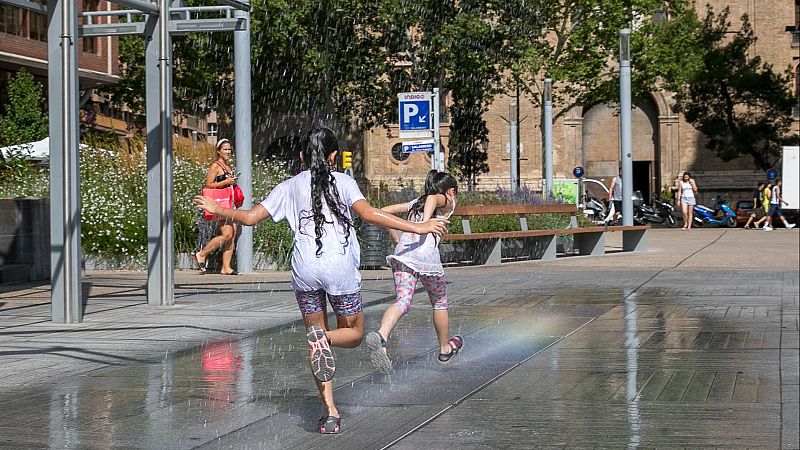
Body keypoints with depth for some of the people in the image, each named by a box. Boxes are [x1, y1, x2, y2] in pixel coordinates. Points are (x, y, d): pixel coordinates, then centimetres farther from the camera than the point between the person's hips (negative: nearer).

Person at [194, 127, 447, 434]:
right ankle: (323, 339, -19)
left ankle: (330, 412, 1)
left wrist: (215, 210, 30)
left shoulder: (289, 187, 12)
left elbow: (250, 217, 12)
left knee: (316, 334, 14)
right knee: (354, 333, 17)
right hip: (340, 269, -2)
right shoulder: (342, 182, 5)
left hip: (305, 270, 2)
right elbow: (368, 213, -11)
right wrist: (416, 228, -10)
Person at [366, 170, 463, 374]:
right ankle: (445, 348, 36)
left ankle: (381, 336, -40)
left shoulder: (415, 203, 29)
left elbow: (384, 211, 22)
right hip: (426, 256, -4)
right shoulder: (448, 204, 13)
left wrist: (396, 240, 25)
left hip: (402, 254, 4)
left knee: (402, 302, -11)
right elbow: (433, 198, -11)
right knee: (439, 303, 19)